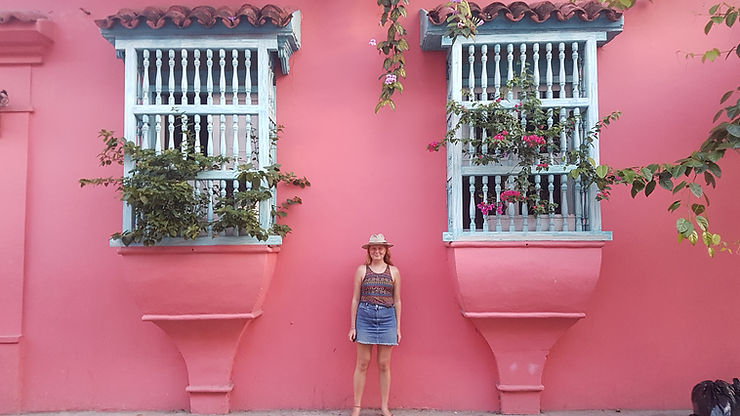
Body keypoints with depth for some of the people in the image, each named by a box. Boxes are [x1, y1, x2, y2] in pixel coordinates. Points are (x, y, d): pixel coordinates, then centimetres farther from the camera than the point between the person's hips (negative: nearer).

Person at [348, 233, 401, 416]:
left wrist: (398, 327, 8)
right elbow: (355, 299, 6)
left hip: (387, 318, 1)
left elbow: (397, 300, 10)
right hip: (365, 317, -1)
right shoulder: (362, 270, 6)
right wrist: (352, 326, 2)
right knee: (362, 363, 1)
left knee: (384, 365, 5)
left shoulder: (394, 271, 8)